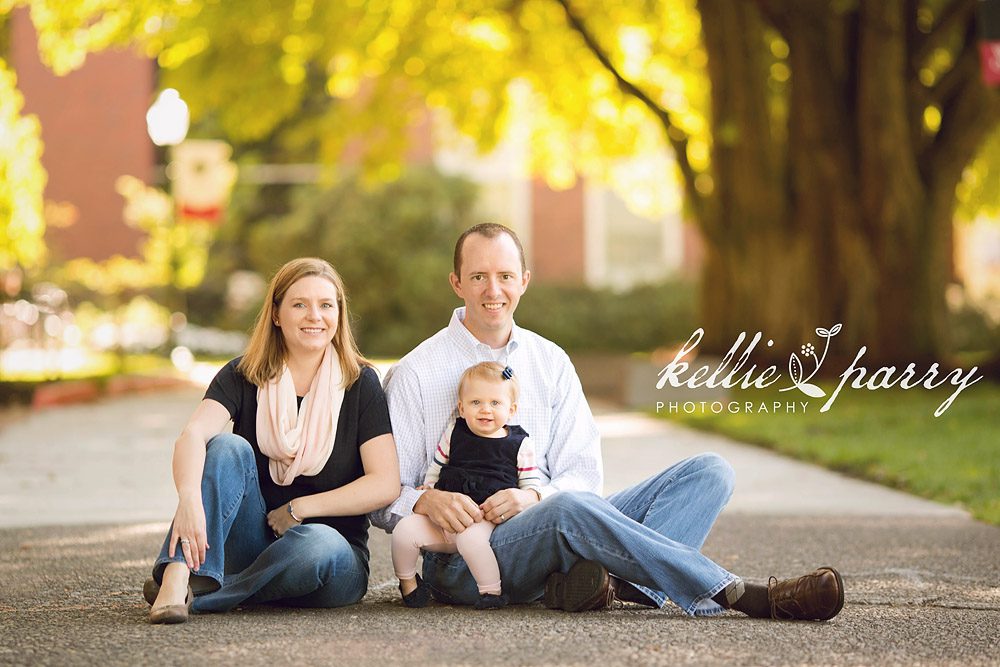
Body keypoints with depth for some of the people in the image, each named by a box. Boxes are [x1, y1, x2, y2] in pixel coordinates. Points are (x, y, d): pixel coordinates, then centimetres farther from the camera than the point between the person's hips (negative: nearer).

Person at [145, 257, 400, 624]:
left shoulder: (360, 383, -2)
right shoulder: (243, 375, 0)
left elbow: (386, 484, -10)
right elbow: (194, 434, -21)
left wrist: (298, 508, -14)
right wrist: (189, 498, -41)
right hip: (249, 546, 1)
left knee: (320, 544, -37)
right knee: (228, 447, -24)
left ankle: (195, 596, -26)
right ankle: (178, 578, -42)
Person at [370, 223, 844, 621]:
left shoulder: (550, 362, 13)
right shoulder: (415, 375, 2)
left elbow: (583, 472, 7)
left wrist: (533, 497, -15)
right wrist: (425, 502, -23)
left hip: (555, 528, 6)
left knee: (708, 472, -9)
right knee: (569, 508, -39)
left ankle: (620, 582, -39)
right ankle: (747, 597, -37)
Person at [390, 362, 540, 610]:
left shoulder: (520, 444, 7)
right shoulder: (453, 435, 12)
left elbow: (531, 486, 10)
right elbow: (435, 470, 24)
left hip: (488, 519, -4)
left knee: (470, 535, -38)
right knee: (405, 529, -19)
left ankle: (491, 590, -21)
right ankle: (407, 581, 8)